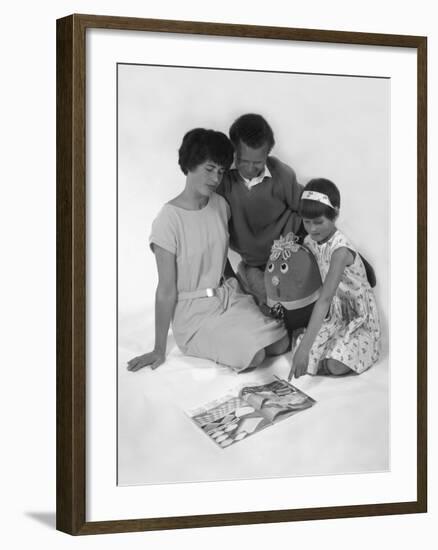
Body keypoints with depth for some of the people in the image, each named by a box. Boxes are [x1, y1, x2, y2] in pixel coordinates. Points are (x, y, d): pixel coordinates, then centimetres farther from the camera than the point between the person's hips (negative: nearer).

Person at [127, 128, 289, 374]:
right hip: (194, 311, -6)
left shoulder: (220, 205, 0)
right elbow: (167, 291, -15)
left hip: (228, 295, 6)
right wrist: (159, 350, -11)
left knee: (281, 344, -13)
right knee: (255, 356, -22)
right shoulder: (168, 221, -18)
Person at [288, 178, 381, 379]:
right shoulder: (310, 242, -6)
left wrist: (304, 348, -47)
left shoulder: (341, 250, -30)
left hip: (358, 316, -6)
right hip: (333, 313, 6)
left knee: (336, 366, -26)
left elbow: (325, 298, -39)